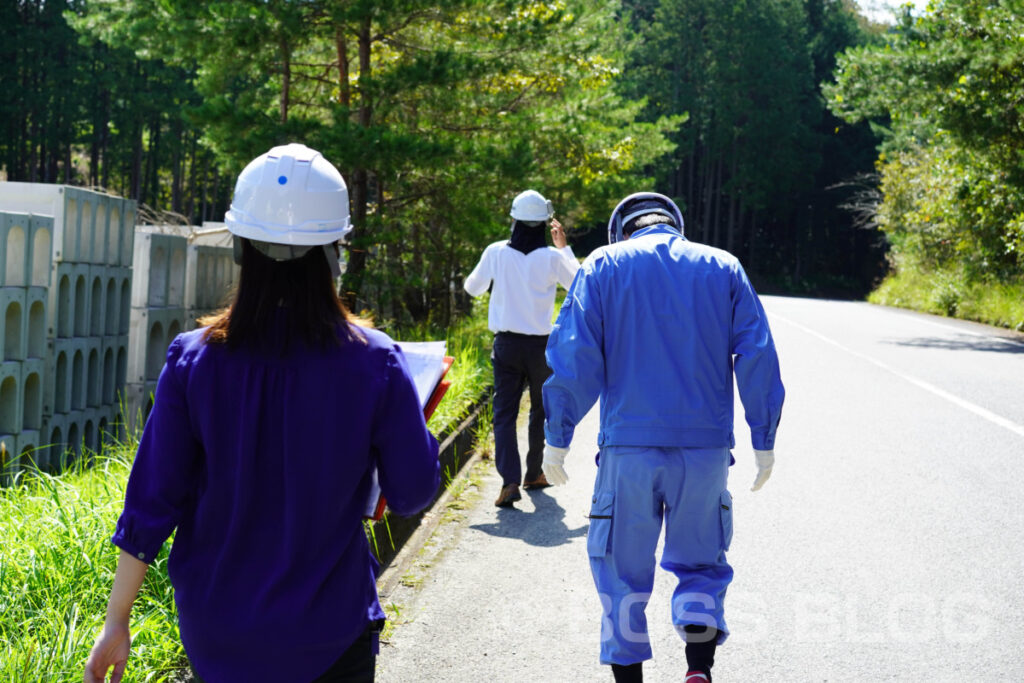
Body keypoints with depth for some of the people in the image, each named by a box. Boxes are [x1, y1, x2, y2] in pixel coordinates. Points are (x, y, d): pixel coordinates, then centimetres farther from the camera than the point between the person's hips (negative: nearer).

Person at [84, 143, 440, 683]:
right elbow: (412, 493, -7)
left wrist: (117, 622, 1)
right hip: (327, 634, -2)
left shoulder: (193, 361, -11)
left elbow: (151, 504, -7)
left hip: (214, 634, 2)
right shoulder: (374, 364, -14)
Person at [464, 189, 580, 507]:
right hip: (540, 345, 0)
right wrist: (565, 247, 11)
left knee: (504, 414, 0)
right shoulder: (552, 257, -10)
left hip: (506, 344, 1)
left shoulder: (496, 252, -6)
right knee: (541, 410, 19)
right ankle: (534, 473, 29)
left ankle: (510, 480, -15)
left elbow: (473, 287, 9)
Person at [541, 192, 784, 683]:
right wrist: (763, 441, 8)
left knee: (623, 569, 11)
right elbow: (757, 357, 4)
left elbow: (575, 357, -3)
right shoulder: (723, 268, 10)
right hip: (706, 446, 2)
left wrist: (557, 438, 0)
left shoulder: (602, 267, 6)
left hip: (628, 445, -1)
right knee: (700, 562, 15)